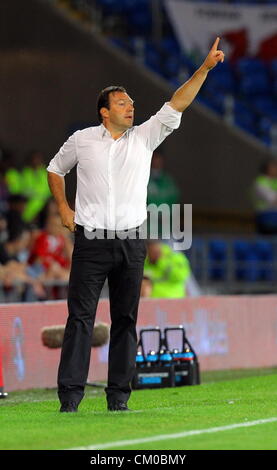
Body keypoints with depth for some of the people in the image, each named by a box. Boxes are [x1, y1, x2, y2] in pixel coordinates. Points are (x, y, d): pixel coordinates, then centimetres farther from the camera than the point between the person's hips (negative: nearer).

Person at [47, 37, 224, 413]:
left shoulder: (144, 137, 8)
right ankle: (70, 393, -6)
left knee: (125, 321, 4)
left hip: (131, 243, 2)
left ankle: (119, 395, 8)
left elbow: (176, 105, 1)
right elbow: (55, 169, 20)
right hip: (90, 241, -2)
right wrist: (64, 208, 9)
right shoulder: (82, 140, 6)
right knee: (80, 317, -5)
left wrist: (205, 67, -6)